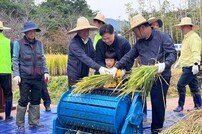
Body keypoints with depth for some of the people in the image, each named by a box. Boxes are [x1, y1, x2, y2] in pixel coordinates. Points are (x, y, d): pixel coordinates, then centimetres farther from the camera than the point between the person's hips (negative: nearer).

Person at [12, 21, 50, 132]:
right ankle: (20, 124, 13)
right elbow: (15, 60, -2)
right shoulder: (18, 43, -2)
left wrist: (45, 72, 5)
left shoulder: (39, 43, 9)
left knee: (36, 101, 9)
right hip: (25, 78, -4)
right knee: (24, 100, 0)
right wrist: (16, 75, -10)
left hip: (38, 77, 4)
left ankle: (34, 123, 21)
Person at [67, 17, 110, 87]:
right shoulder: (74, 43, -22)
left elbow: (93, 56, 1)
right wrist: (99, 68, -43)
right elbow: (84, 58, -33)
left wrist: (102, 68, -16)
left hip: (85, 74, 7)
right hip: (74, 75, -6)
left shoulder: (89, 40, 1)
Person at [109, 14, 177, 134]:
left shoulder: (163, 37, -5)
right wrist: (116, 67, 9)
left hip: (161, 77, -5)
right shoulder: (139, 43, 13)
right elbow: (128, 56, 15)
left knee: (158, 104, 0)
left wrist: (165, 64, -28)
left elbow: (173, 53, -11)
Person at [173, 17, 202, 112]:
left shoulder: (194, 37, -14)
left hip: (191, 67, -10)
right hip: (187, 67, 10)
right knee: (193, 87, 14)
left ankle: (180, 106, 1)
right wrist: (180, 60, 27)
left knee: (180, 85, -9)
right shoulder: (187, 37, 17)